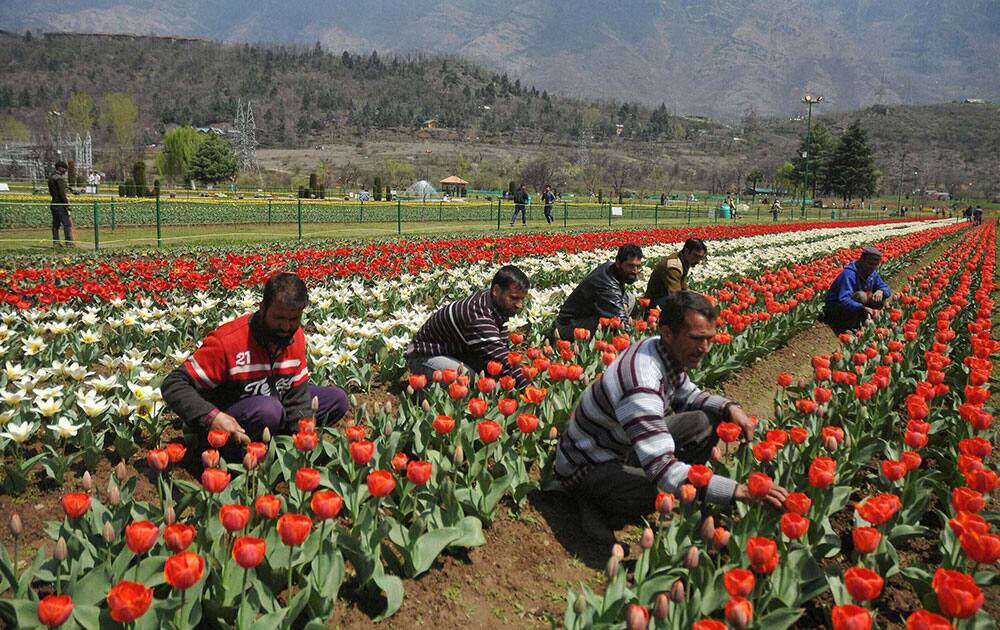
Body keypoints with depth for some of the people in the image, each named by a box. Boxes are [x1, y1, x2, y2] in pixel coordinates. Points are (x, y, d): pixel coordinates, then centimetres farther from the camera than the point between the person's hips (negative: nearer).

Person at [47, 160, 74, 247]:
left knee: (55, 224, 12)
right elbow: (62, 193, -19)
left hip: (53, 203, 9)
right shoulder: (60, 178, -14)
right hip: (61, 204, -9)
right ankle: (69, 243, -8)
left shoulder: (51, 177, 16)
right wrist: (67, 205, -17)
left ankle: (55, 243, 13)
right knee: (67, 224, -6)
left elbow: (51, 192, 21)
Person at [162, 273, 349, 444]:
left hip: (271, 408, 7)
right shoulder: (226, 341, -26)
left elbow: (297, 390, 1)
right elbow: (174, 385, -23)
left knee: (337, 398, -2)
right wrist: (212, 417, -40)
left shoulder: (296, 336, -6)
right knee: (268, 410, -37)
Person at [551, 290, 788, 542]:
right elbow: (663, 470, -42)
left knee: (707, 422, -1)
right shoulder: (640, 383, -37)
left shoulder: (666, 351, -8)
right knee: (669, 493, -34)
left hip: (622, 446, 9)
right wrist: (740, 491, -45)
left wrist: (729, 408, -7)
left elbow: (687, 394, 13)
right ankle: (597, 502, -7)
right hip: (586, 466, -8)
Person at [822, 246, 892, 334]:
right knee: (861, 296, -31)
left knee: (881, 298, -4)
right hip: (834, 310, -8)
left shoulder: (872, 274, 0)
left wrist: (881, 291, -19)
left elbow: (886, 289, 6)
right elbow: (844, 300, -38)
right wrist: (862, 308, -54)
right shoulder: (849, 274, -27)